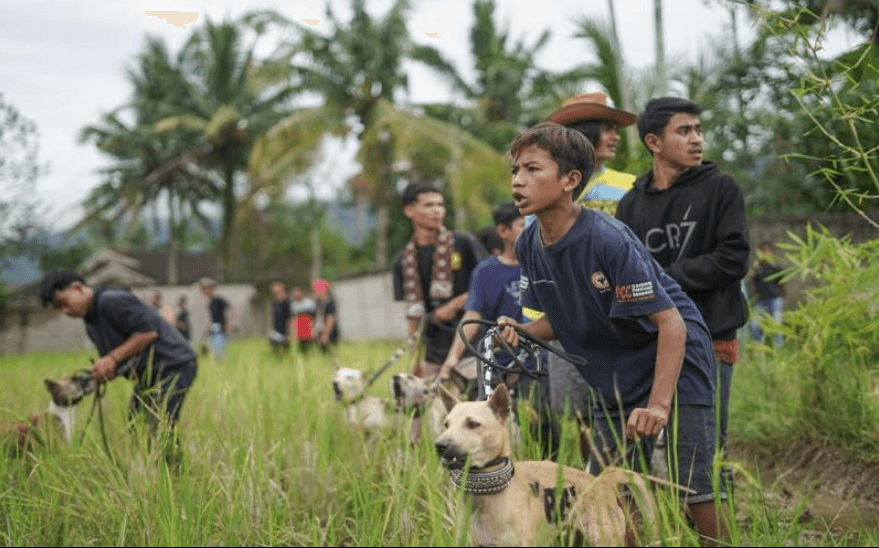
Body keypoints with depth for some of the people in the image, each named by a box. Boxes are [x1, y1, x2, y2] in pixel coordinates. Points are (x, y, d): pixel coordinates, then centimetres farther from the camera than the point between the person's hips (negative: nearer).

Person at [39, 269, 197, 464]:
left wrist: (112, 358, -20)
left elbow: (149, 332, -23)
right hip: (147, 374, 10)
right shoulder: (91, 323, 15)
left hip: (173, 366, -10)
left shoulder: (112, 301, -17)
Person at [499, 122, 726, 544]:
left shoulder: (608, 239, -27)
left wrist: (658, 405, -33)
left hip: (675, 364, -7)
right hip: (616, 380, 7)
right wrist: (520, 331, -13)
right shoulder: (529, 245, -6)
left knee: (693, 490, -12)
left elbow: (671, 324, -27)